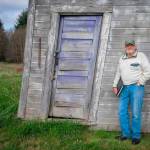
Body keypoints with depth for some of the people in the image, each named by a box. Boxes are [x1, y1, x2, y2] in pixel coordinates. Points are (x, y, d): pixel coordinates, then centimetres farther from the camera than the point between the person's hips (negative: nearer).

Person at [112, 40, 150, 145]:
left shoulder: (141, 56, -3)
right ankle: (126, 134, 18)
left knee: (136, 114, -4)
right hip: (125, 88, 6)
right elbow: (118, 73, 22)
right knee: (122, 112, 6)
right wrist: (115, 85, 18)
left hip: (136, 87, -6)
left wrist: (139, 83, -9)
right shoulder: (122, 58, 16)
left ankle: (136, 136, 8)